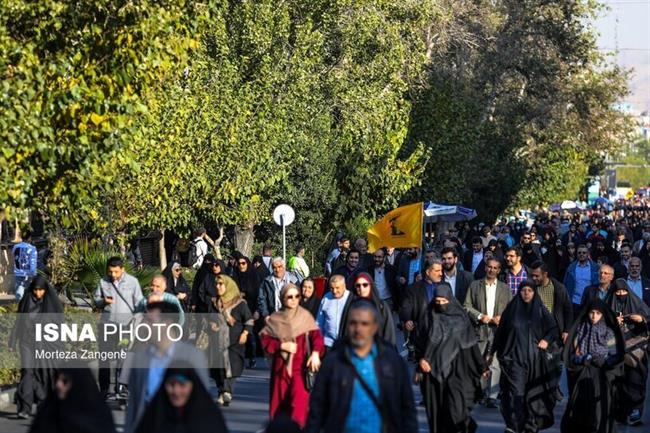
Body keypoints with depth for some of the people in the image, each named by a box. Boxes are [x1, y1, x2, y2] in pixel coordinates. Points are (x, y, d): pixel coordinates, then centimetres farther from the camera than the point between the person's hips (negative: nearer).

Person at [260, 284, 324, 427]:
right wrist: (281, 346, -12)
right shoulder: (275, 319, 5)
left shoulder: (305, 316, -1)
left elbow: (316, 335, -8)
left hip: (300, 365, -2)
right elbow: (265, 340, 4)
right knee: (280, 401, 8)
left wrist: (316, 353, -26)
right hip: (281, 365, 2)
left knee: (300, 398, -18)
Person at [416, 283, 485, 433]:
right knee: (436, 408, 5)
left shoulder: (460, 318, 2)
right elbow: (419, 342, 7)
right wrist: (420, 359, -10)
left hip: (455, 370, -2)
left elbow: (471, 344, 7)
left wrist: (481, 366, 9)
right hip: (433, 369, 2)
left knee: (456, 408, -14)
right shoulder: (429, 317, 4)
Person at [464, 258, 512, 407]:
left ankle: (492, 397, -11)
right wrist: (480, 316, -9)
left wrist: (502, 318, -9)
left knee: (495, 365, -10)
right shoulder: (475, 285, 9)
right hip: (480, 329, 1)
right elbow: (467, 306, 4)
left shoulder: (505, 288, 11)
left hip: (498, 330, -1)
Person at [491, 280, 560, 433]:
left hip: (535, 357, 1)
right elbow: (501, 332, 8)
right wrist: (494, 351, 8)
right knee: (516, 391, -12)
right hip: (515, 357, -1)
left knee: (533, 392, 5)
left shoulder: (541, 310, 4)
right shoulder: (512, 309, 3)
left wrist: (546, 340, -7)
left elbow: (553, 328, 11)